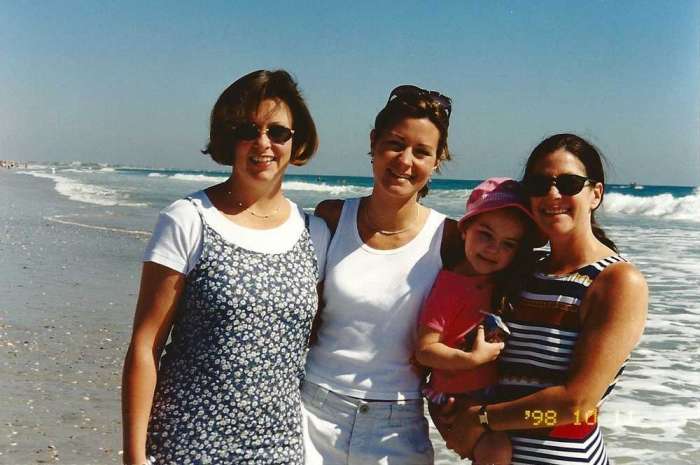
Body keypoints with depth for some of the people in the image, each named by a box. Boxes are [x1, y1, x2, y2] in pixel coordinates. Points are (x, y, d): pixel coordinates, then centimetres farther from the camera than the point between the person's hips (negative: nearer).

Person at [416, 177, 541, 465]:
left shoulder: (506, 283, 5)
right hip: (455, 398, -8)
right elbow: (425, 350, -19)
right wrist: (473, 359, -25)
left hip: (496, 393, 8)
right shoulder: (449, 284, -16)